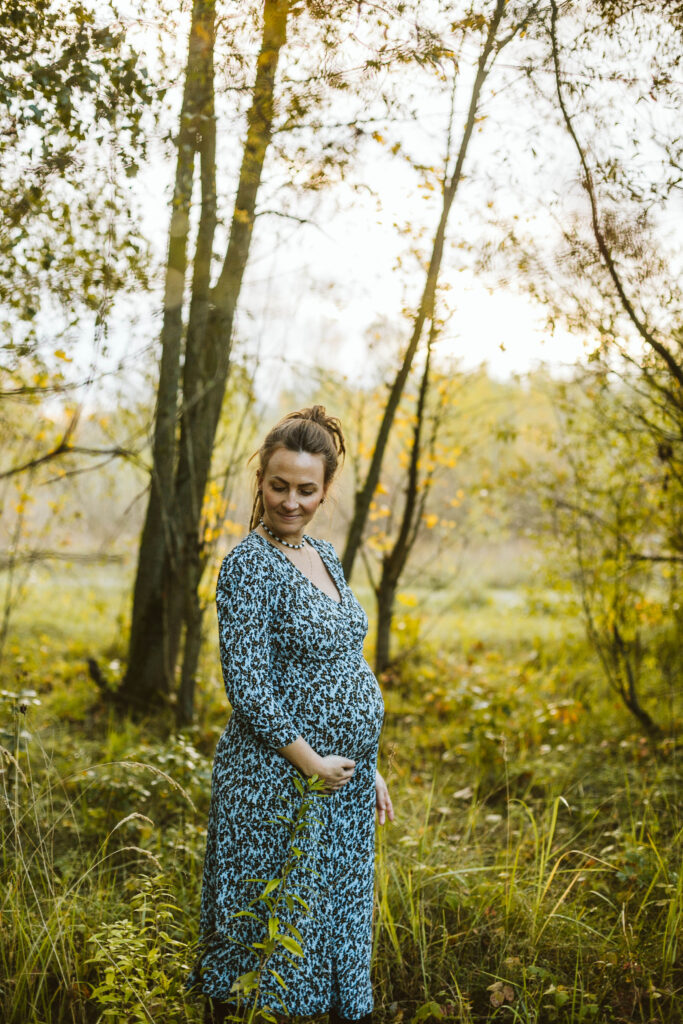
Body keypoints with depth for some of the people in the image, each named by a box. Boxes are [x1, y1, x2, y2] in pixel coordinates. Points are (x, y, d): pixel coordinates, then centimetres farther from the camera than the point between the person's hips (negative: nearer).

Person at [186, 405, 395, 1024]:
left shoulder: (324, 557, 11)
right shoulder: (249, 567, -14)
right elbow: (247, 688, -19)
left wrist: (369, 767, 16)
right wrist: (312, 763, -16)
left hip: (344, 777, 8)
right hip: (278, 781, -8)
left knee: (339, 921, 16)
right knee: (269, 927, 3)